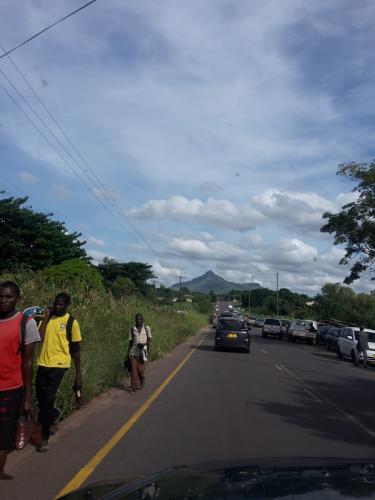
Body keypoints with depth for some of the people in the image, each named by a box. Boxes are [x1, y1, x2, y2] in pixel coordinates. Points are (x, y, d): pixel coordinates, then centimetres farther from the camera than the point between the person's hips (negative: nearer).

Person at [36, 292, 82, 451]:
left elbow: (75, 349, 0)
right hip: (43, 363, 4)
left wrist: (78, 375, 0)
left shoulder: (71, 322, -5)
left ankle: (44, 437, 12)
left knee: (48, 399, -8)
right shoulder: (47, 318, 5)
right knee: (41, 399, 13)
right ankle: (54, 415, 47)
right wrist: (47, 316, -10)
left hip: (59, 364, -4)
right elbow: (39, 337, -11)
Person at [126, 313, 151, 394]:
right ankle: (134, 387, 2)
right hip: (133, 351, 2)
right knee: (133, 369, -4)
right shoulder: (132, 328, 7)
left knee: (140, 369, -3)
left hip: (142, 350, -2)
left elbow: (149, 339, 4)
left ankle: (142, 382, 27)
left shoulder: (147, 328, 1)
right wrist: (128, 351, 7)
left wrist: (147, 348, -10)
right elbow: (131, 341, 11)